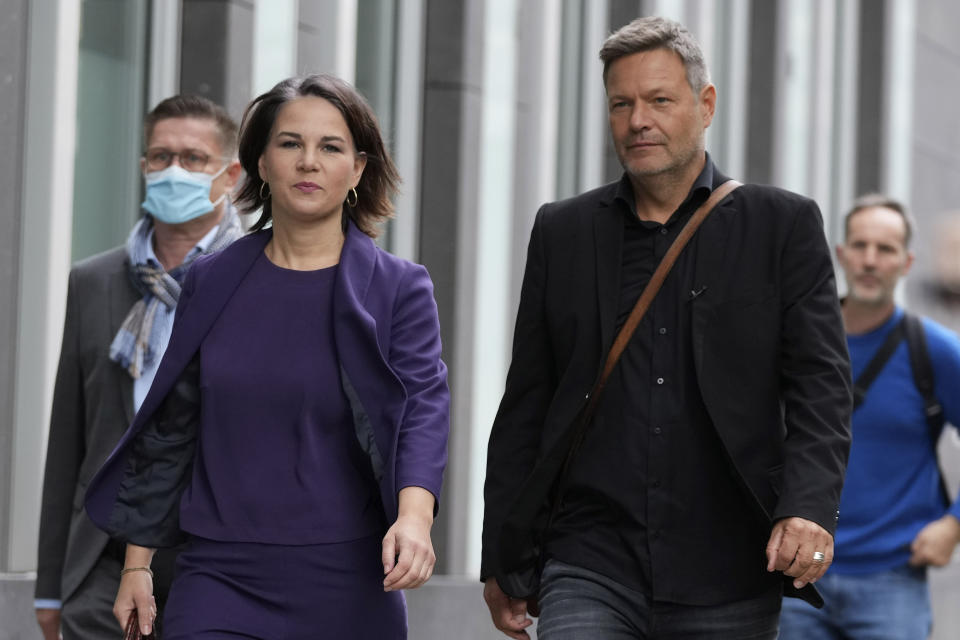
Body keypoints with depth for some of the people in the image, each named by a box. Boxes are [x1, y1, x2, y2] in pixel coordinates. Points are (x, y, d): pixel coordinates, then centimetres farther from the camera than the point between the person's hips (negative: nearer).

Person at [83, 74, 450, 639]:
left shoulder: (400, 289, 1)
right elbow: (169, 428, 14)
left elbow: (422, 407, -14)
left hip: (349, 589, -1)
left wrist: (413, 515, -32)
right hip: (220, 577, 2)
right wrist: (137, 563, 12)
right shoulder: (211, 284, 9)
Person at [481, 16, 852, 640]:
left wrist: (809, 509, -18)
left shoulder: (784, 226, 4)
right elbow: (526, 402, 13)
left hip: (729, 587, -1)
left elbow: (821, 384, -2)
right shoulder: (563, 232, 11)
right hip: (593, 573, 1)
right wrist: (502, 558, 11)